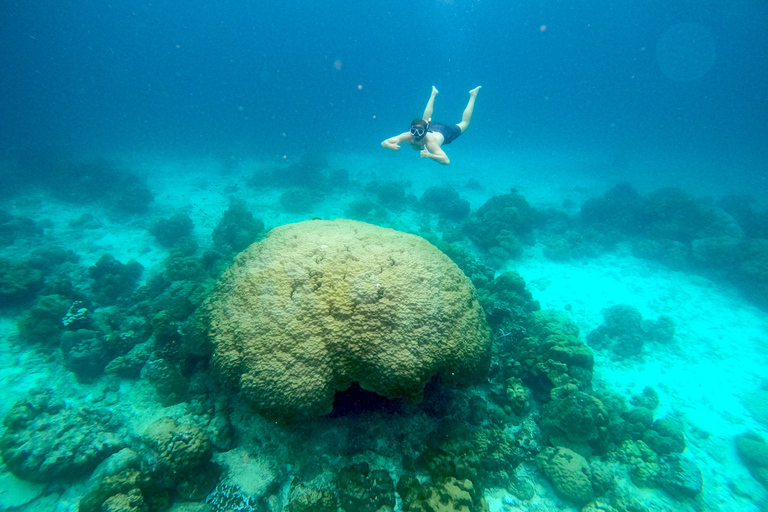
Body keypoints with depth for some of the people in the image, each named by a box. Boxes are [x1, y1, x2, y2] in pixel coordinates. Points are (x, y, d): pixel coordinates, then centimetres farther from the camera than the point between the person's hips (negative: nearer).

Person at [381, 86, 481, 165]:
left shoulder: (430, 142, -48)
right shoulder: (407, 136, -38)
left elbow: (446, 161, -58)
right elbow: (384, 143, -37)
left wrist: (429, 155, -70)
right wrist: (390, 146, -59)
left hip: (444, 132, -3)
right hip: (430, 127, 3)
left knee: (464, 123, 25)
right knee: (426, 120, 39)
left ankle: (472, 96, 42)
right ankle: (433, 94, 56)